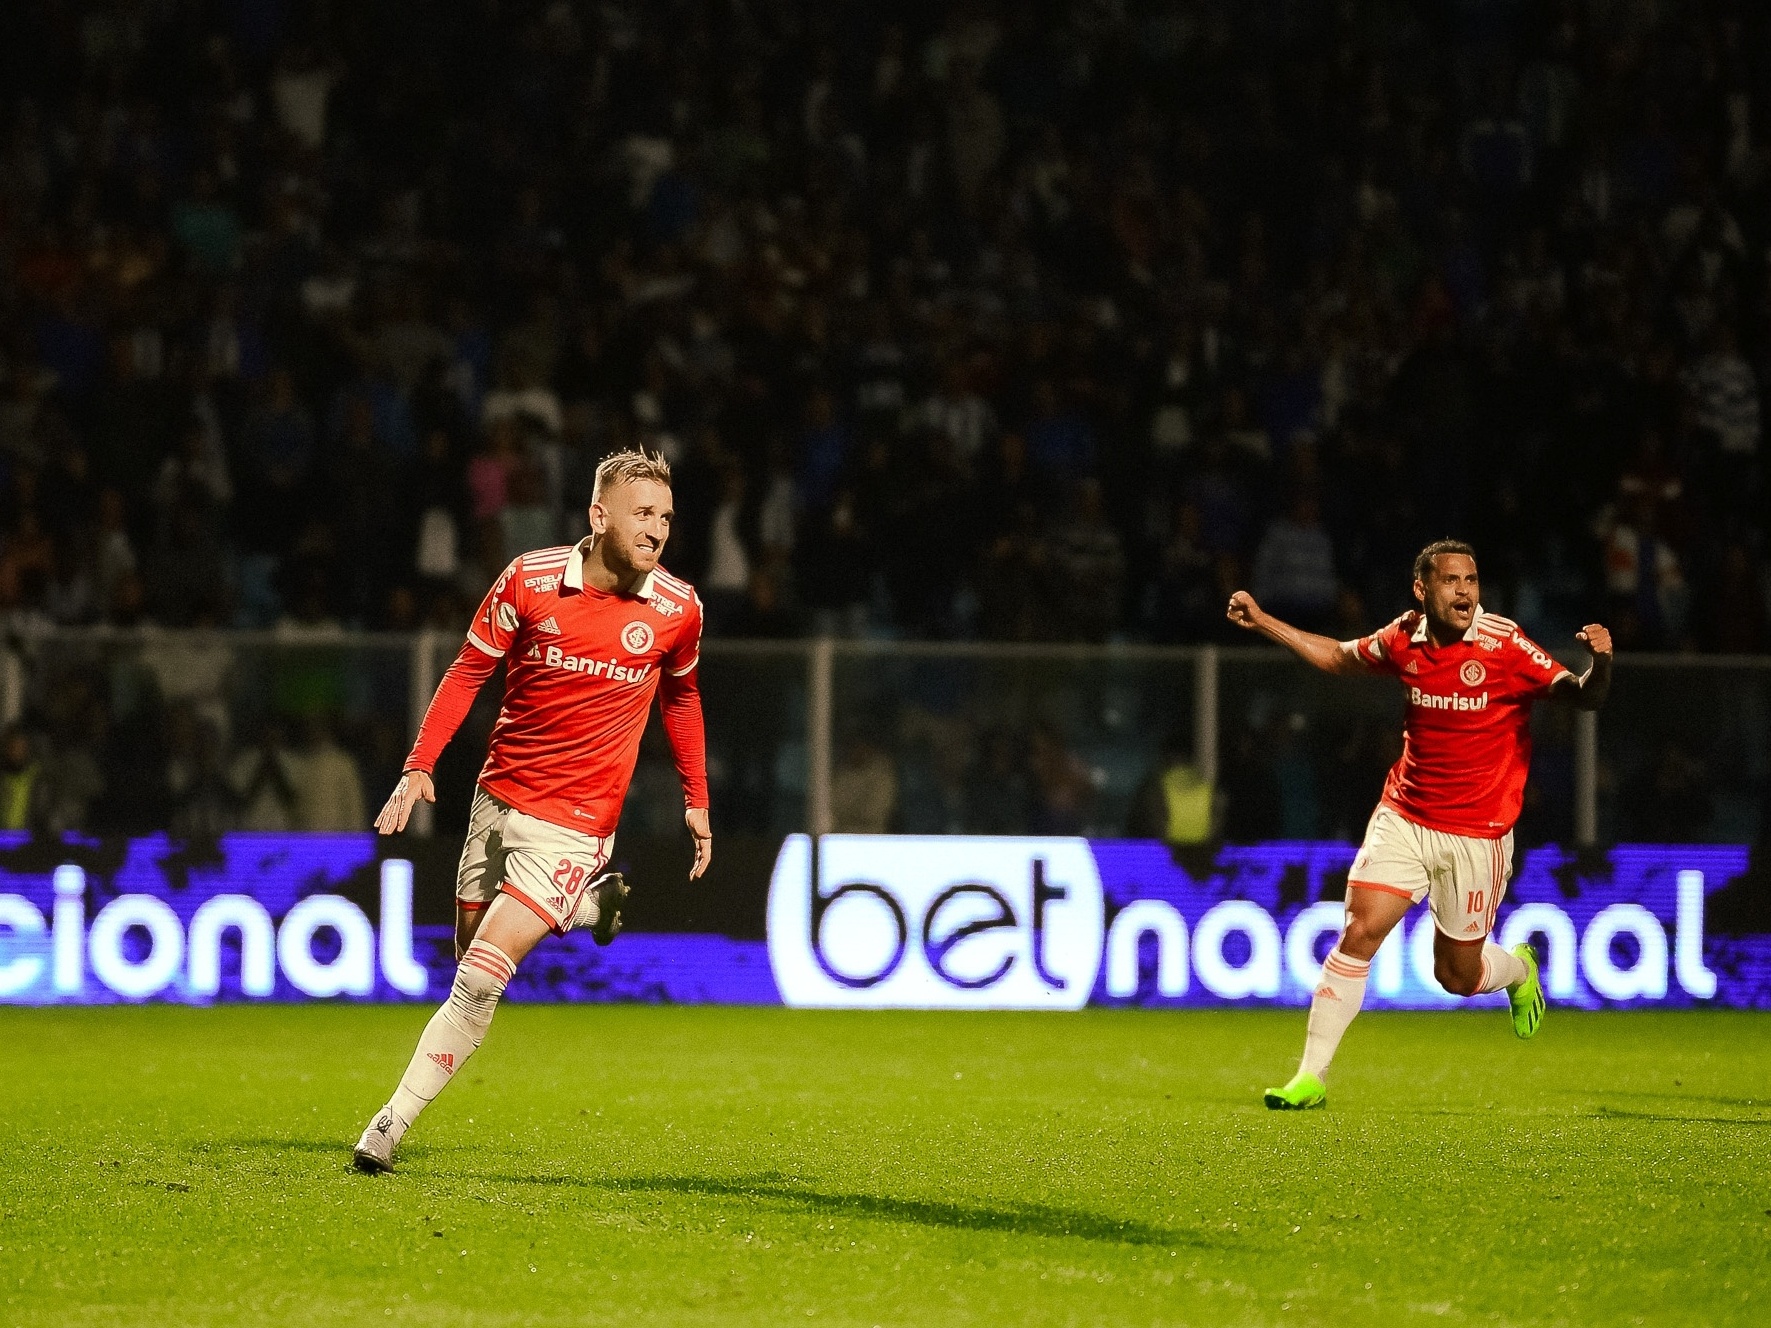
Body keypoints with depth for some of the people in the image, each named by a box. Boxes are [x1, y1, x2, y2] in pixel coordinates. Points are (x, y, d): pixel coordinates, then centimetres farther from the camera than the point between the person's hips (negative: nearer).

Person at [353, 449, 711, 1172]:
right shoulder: (529, 579, -7)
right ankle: (589, 903, 36)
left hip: (574, 824, -3)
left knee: (481, 978, -14)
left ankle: (392, 1124, -9)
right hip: (499, 797, 3)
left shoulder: (677, 609, -4)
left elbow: (681, 697, 15)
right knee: (469, 949, 13)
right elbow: (468, 671, 2)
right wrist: (420, 765, -6)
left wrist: (696, 800, 15)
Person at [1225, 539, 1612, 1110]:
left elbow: (1584, 698, -21)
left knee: (1458, 977, 7)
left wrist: (1599, 662, -43)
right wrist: (1263, 622, 16)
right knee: (1358, 933, -12)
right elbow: (1339, 657, 19)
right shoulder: (1404, 639, -2)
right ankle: (1311, 1076, -4)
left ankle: (1518, 968, 44)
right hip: (1403, 820, 3)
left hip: (1476, 835, -3)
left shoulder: (1505, 645, -15)